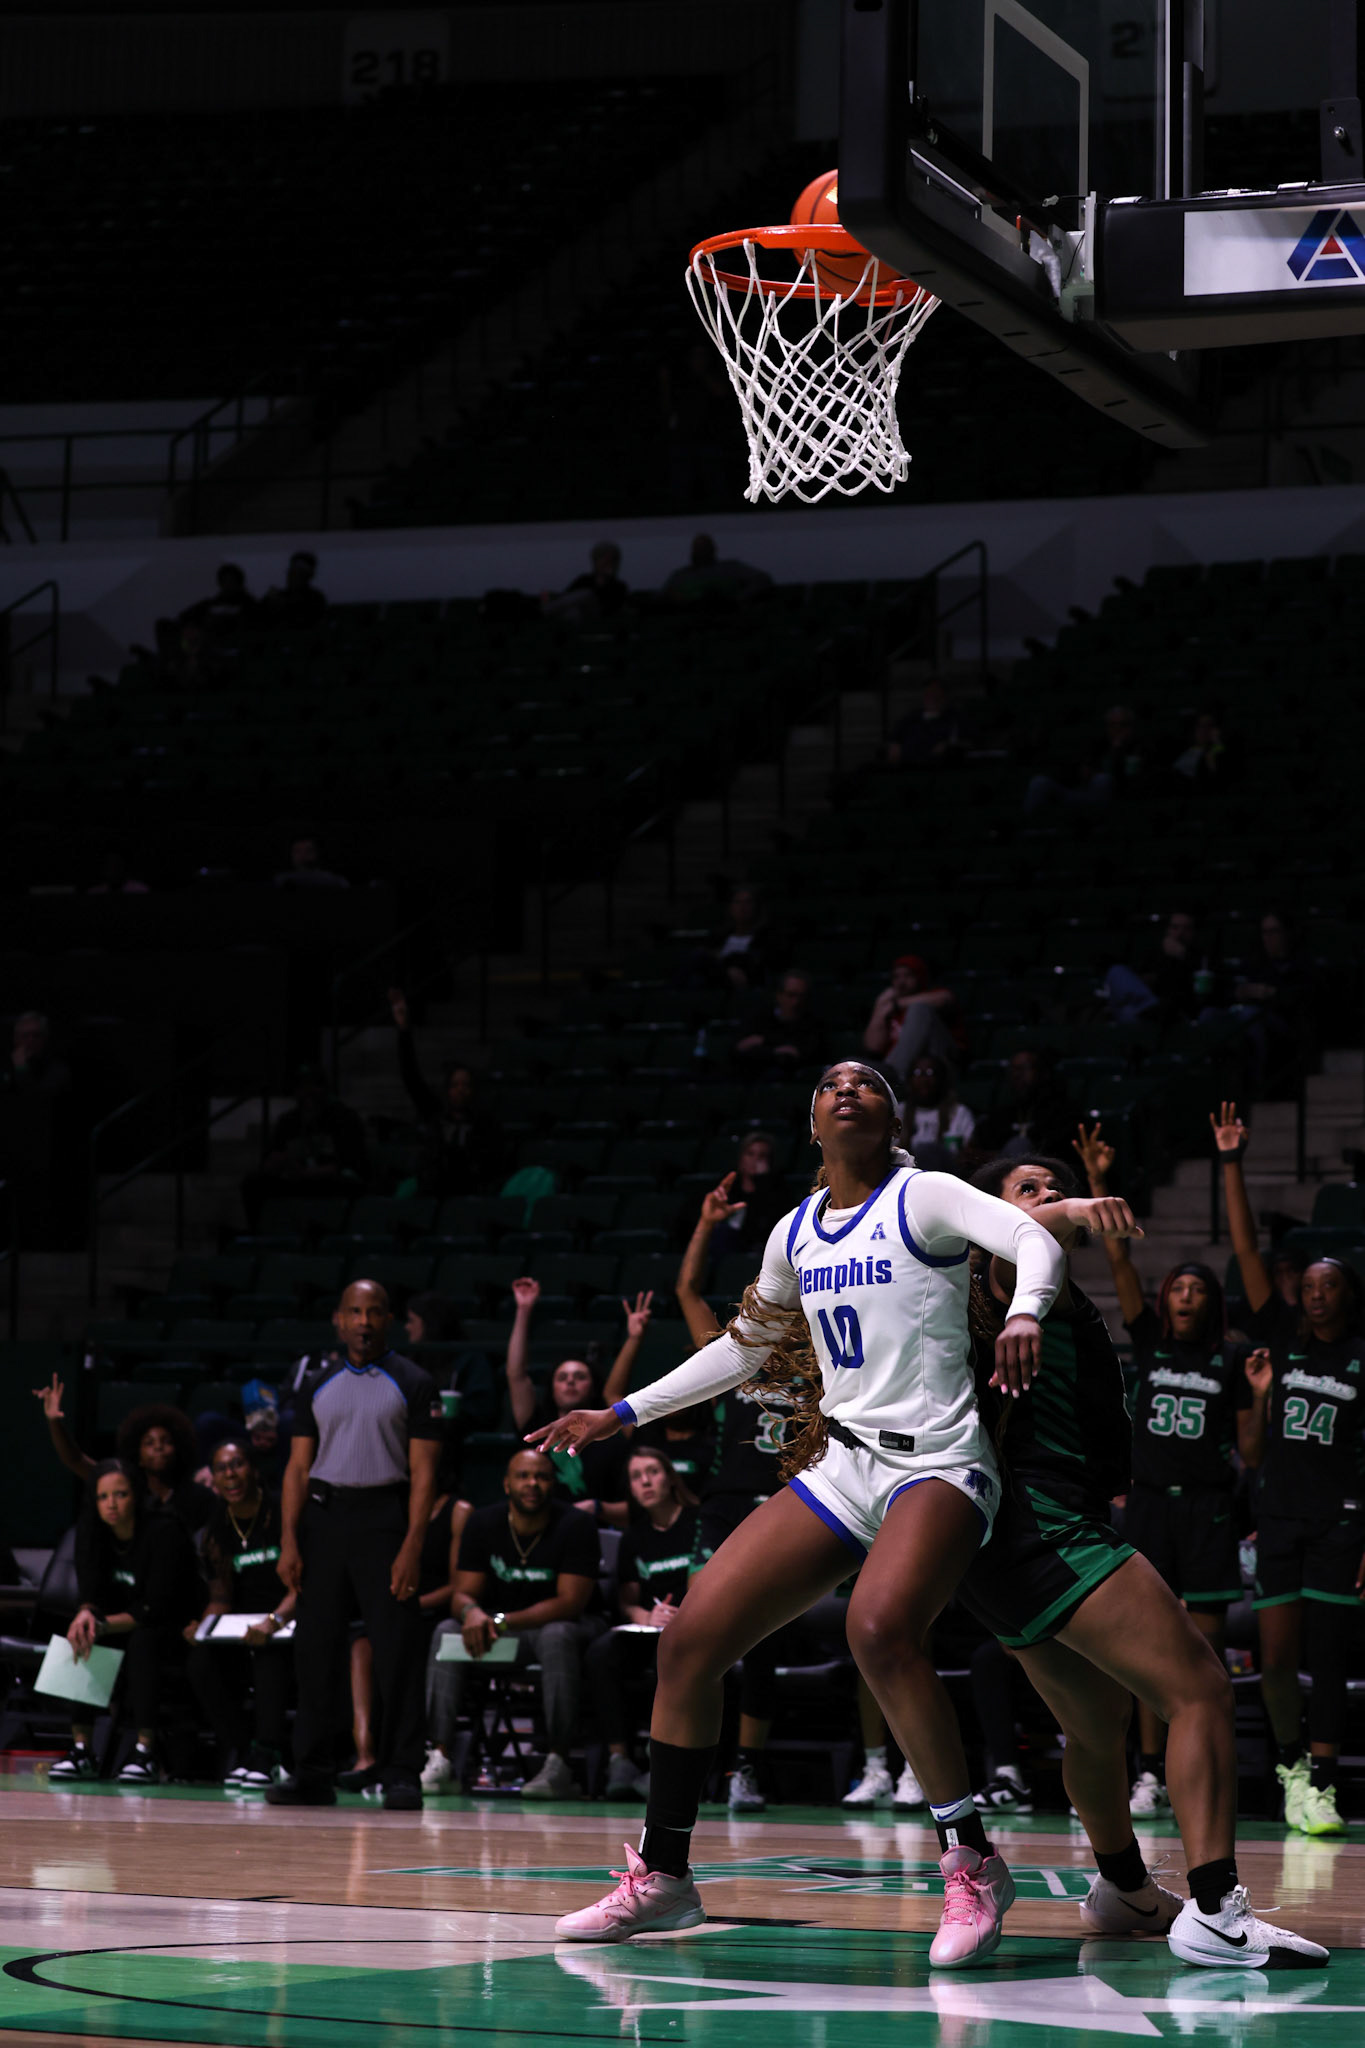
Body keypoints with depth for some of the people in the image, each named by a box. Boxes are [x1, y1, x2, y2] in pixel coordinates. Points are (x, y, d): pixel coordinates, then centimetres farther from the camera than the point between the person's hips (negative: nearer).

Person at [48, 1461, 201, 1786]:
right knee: (79, 1638, -24)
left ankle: (146, 1752, -41)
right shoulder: (90, 1532, -1)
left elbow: (156, 1607, -23)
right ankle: (81, 1750, -29)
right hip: (120, 1632, 5)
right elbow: (92, 1592, -8)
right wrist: (86, 1614, -34)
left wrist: (102, 1625, -34)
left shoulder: (165, 1533, -18)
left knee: (142, 1641, -37)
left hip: (173, 1637, -5)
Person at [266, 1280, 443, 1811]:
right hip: (323, 1515, 3)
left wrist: (412, 1547, -12)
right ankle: (311, 1775, 9)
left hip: (384, 1517, -3)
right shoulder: (317, 1387, 13)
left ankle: (401, 1774, -2)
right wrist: (289, 1542, 0)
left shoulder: (412, 1385, 2)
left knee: (397, 1650, -6)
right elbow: (298, 1468, 11)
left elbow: (423, 1472, -3)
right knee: (315, 1648, 4)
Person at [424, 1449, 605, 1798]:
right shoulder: (483, 1524, -3)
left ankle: (558, 1765, -41)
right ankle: (439, 1758, -30)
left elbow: (570, 1602, -23)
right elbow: (462, 1594, -6)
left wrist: (502, 1622, -32)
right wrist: (472, 1612, -33)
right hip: (503, 1627, 4)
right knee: (446, 1632, -20)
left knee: (558, 1636, -38)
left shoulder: (576, 1527, -16)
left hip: (566, 1625, -4)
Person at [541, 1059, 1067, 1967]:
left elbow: (1034, 1240, -19)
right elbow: (743, 1348, 28)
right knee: (691, 1635, -3)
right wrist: (622, 1415, 27)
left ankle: (973, 1863, -24)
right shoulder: (798, 1233, 15)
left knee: (880, 1628, -35)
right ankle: (662, 1876, 11)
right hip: (842, 1469, 7)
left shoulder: (922, 1197, -3)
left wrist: (1024, 1312, -41)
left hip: (937, 1462, -7)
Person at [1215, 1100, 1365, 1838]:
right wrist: (1231, 1164, -4)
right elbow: (1246, 1250, 3)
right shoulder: (1281, 1338, 8)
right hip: (1279, 1514, 2)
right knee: (1276, 1658, 0)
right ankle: (1292, 1762, 23)